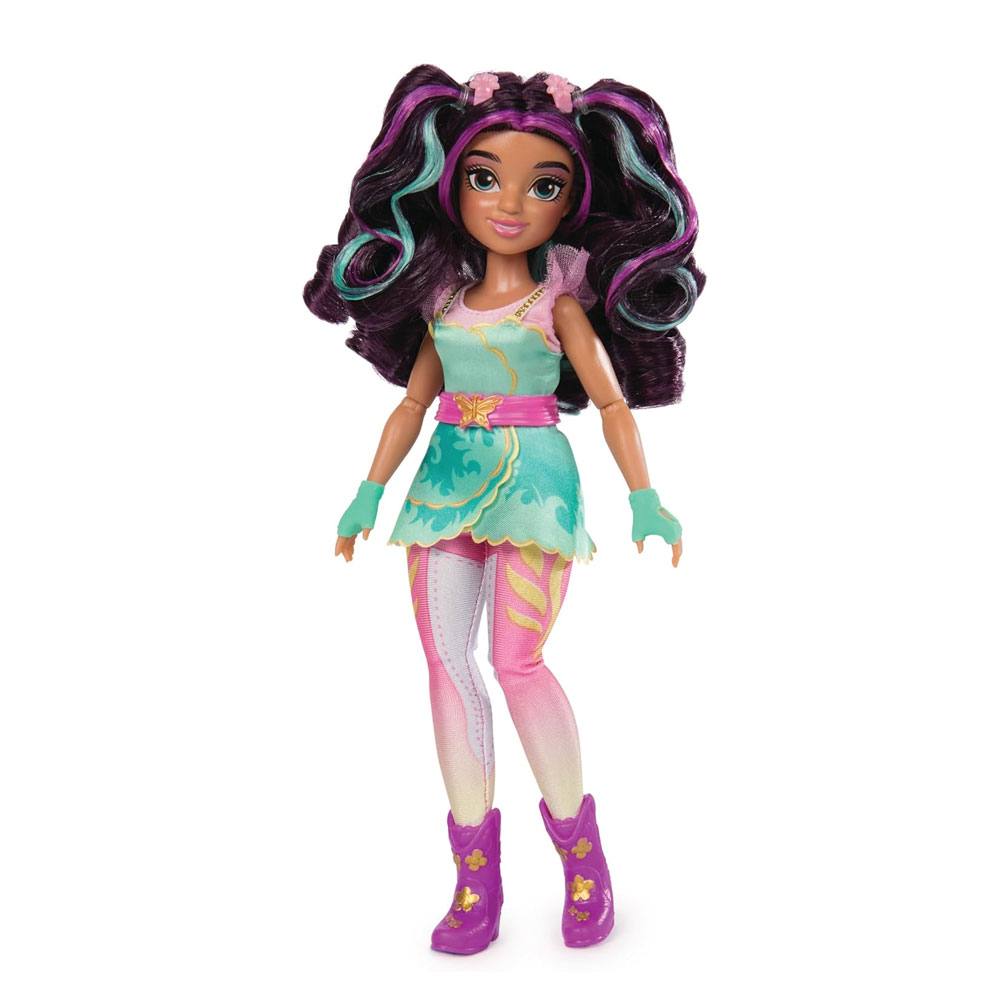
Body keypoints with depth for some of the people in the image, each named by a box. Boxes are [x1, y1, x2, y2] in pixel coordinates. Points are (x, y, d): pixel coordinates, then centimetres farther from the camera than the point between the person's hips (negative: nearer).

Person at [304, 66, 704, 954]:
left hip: (533, 479, -4)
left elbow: (613, 401, -1)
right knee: (448, 662, 0)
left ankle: (581, 846, 9)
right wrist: (369, 493, 15)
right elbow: (413, 401, 16)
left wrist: (644, 498, -9)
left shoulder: (560, 302, 2)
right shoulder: (444, 299, 12)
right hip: (449, 481, 5)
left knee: (517, 660, -14)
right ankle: (477, 876, 9)